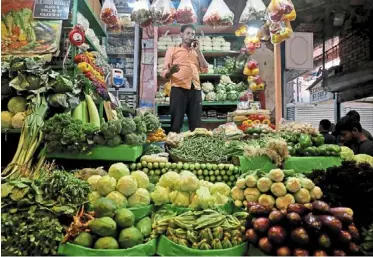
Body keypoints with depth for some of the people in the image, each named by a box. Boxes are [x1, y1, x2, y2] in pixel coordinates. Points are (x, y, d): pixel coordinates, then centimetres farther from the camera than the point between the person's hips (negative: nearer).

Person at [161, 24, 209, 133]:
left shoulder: (196, 52, 25)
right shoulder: (172, 50, 14)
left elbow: (205, 69, 10)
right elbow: (164, 72, 4)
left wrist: (198, 50, 8)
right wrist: (170, 72, -19)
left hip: (195, 90, 4)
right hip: (178, 89, -3)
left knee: (196, 124, 1)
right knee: (176, 123, -7)